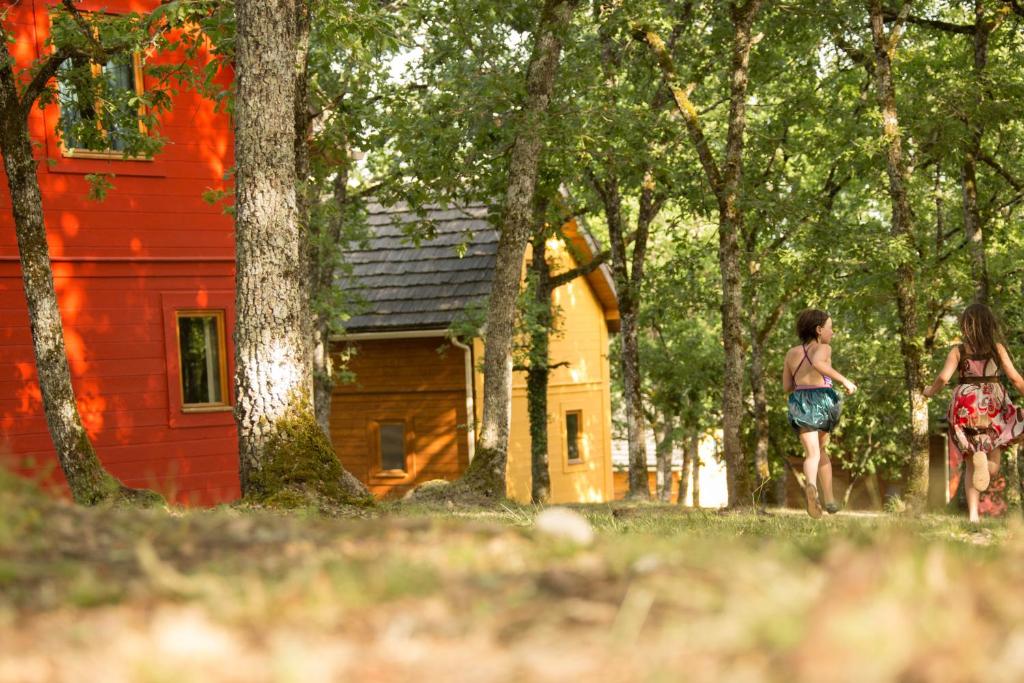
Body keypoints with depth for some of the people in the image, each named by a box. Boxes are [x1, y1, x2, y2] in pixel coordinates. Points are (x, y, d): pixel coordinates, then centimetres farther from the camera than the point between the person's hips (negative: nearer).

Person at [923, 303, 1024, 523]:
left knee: (971, 465, 10)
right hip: (993, 405, 0)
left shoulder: (958, 350, -1)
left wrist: (930, 391, 9)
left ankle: (973, 513, -12)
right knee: (993, 467, 10)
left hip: (966, 406, 0)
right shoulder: (997, 347, 0)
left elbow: (943, 377, -11)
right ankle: (984, 460, -27)